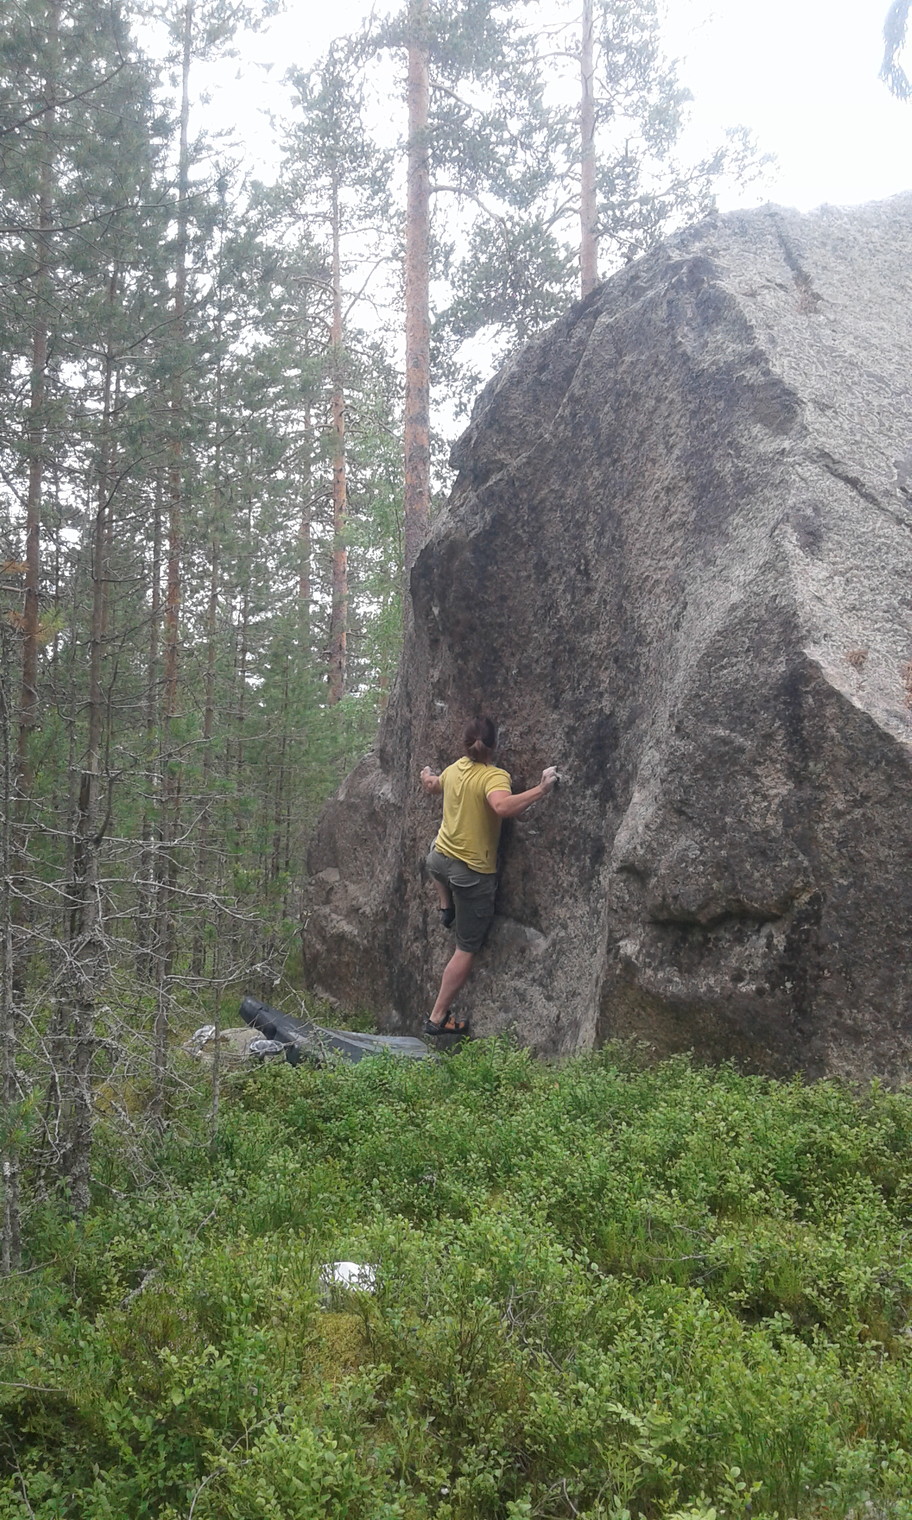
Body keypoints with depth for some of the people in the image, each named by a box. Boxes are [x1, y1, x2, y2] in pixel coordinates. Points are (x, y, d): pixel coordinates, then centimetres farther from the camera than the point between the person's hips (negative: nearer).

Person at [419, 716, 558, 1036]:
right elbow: (503, 806, -42)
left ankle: (445, 909, 40)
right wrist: (542, 789, -35)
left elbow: (432, 787, 26)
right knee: (467, 949, 6)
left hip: (439, 860, 6)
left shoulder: (453, 770, 2)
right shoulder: (494, 776, -20)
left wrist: (428, 777, 49)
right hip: (474, 873, -6)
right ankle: (437, 1018, 6)